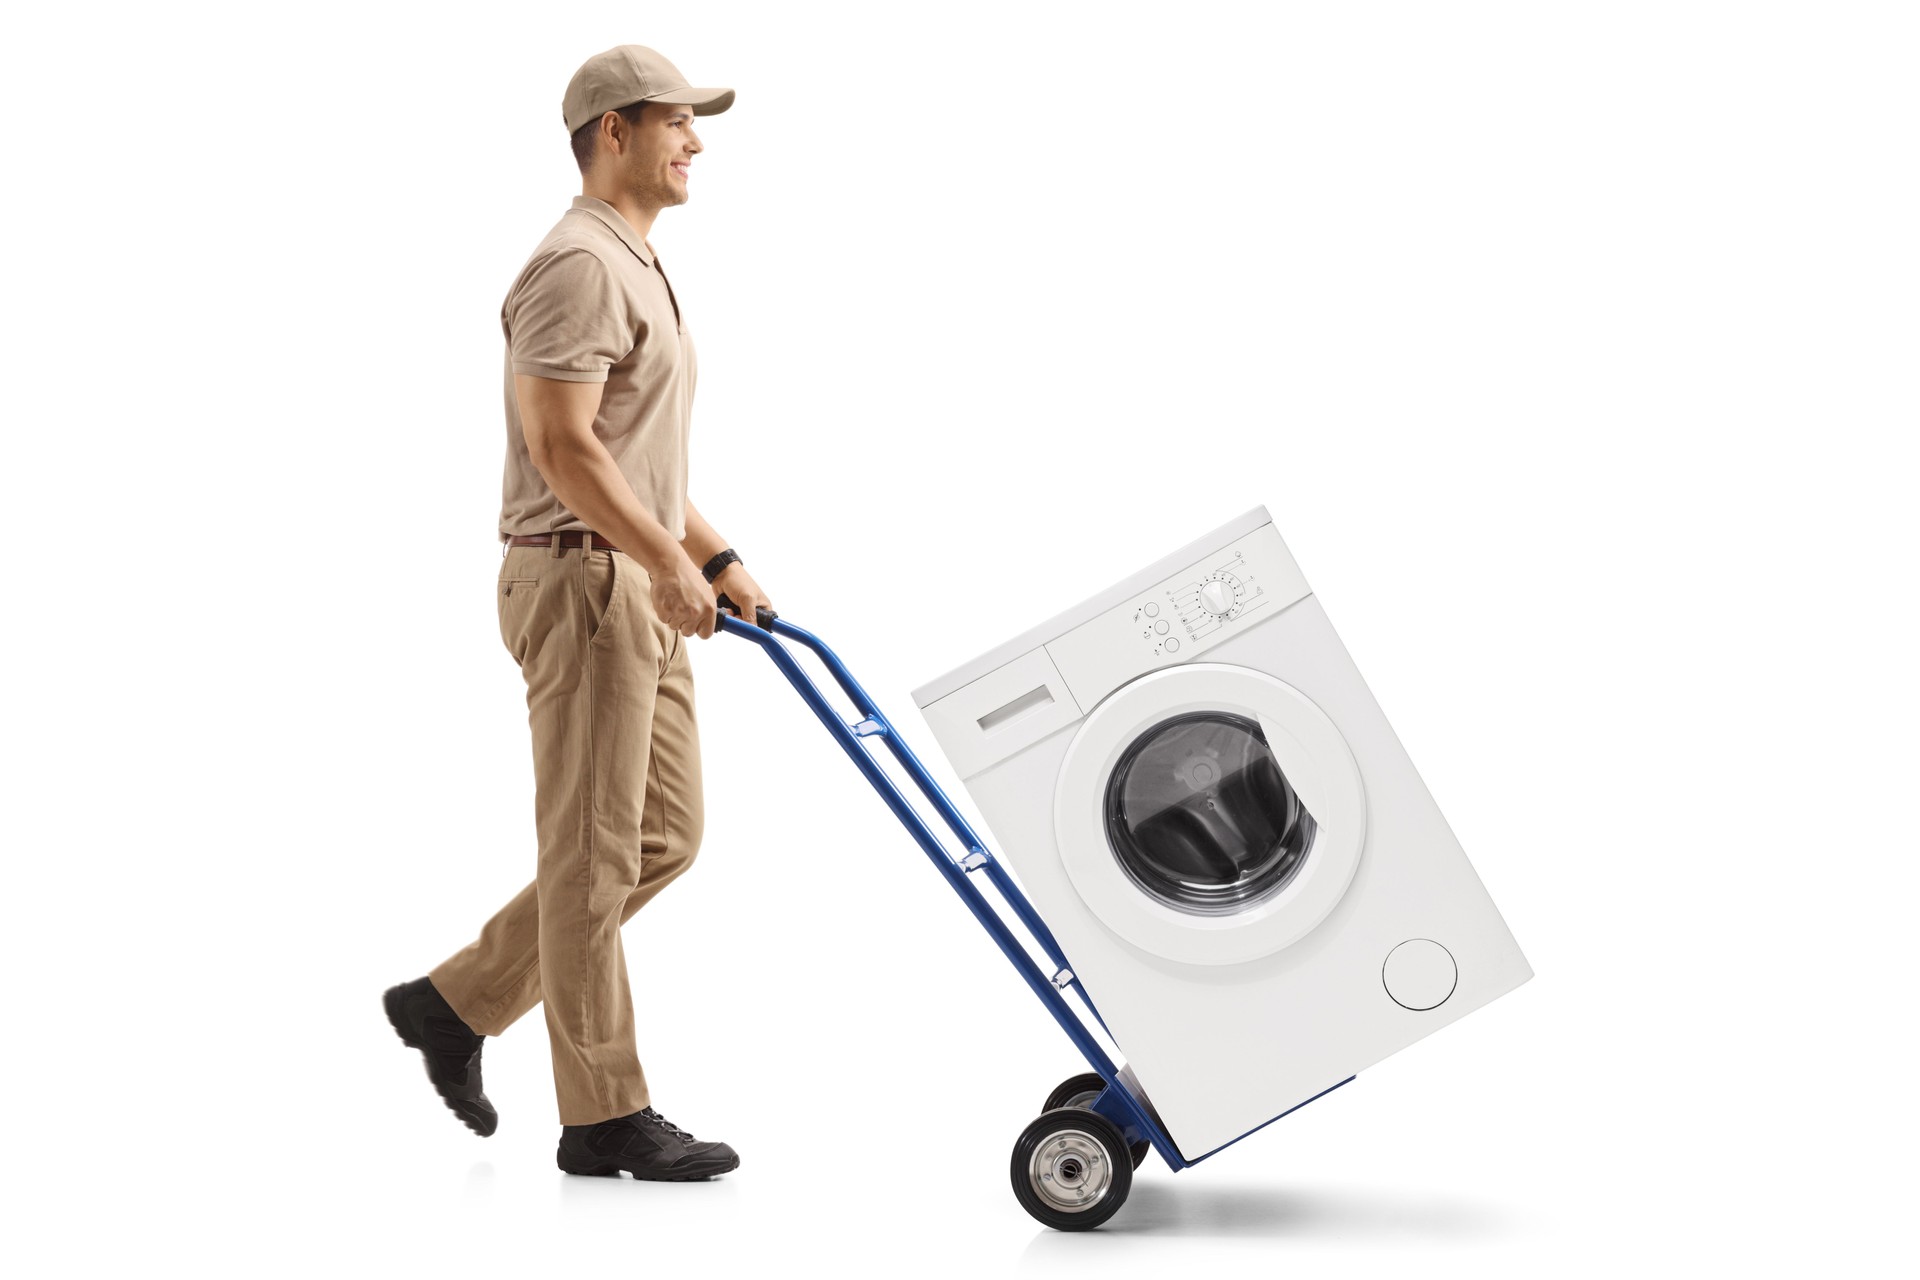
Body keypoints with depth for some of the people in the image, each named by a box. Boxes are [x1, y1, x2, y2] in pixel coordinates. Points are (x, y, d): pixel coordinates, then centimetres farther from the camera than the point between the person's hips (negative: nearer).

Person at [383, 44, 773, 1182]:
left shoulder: (638, 266, 20)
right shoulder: (581, 266, -14)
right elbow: (563, 451, -22)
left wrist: (716, 560, 18)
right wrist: (668, 563, -19)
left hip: (639, 590, 11)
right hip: (581, 584, -10)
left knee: (664, 835, 14)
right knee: (594, 853, -3)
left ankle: (458, 1003, 23)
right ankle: (606, 1116, 7)